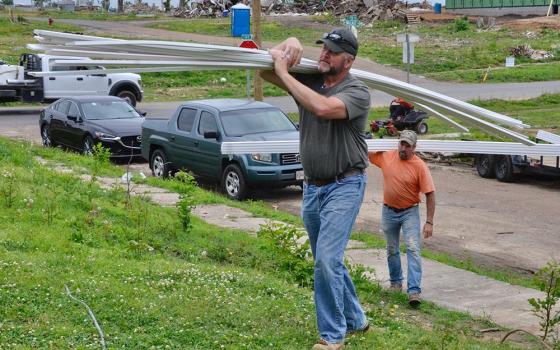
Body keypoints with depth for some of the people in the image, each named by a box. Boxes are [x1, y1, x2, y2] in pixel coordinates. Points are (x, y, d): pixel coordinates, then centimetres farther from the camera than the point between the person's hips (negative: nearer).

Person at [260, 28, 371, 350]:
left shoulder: (357, 91, -13)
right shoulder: (308, 80, 4)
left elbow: (323, 107, -32)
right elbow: (266, 70, 6)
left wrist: (285, 74, -24)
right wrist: (289, 44, -11)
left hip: (344, 186, -7)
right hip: (312, 186, 7)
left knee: (326, 259, -15)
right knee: (328, 260, 17)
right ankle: (355, 319, 35)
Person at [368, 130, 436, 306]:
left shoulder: (419, 166, -15)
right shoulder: (386, 156, -4)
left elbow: (430, 194, -14)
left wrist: (429, 222, -17)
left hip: (409, 212, -4)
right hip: (389, 211, 4)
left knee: (413, 249, -15)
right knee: (392, 250, 17)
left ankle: (414, 291, -20)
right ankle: (396, 282, 35)